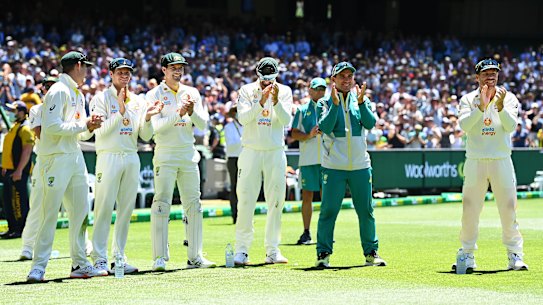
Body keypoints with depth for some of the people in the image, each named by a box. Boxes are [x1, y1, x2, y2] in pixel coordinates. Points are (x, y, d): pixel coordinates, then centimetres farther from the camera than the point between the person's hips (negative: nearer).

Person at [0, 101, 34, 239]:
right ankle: (12, 228, 19)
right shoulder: (14, 127, 18)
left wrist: (19, 170, -23)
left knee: (19, 200, -9)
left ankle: (21, 230, -6)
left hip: (18, 171, -10)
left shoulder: (25, 128, -12)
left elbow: (27, 151, -19)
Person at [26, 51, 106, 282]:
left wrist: (90, 127, 1)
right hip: (56, 157, -9)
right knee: (50, 213, -10)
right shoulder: (59, 91, -10)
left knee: (80, 211, 9)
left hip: (75, 157, 9)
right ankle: (38, 267, -8)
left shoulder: (78, 94, 19)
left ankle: (80, 265, 16)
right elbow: (52, 126, -21)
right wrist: (84, 125, -16)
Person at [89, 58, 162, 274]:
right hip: (109, 157, -5)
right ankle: (99, 258, -7)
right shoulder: (101, 99, 0)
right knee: (104, 208, -9)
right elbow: (100, 131, -11)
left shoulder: (138, 102, 14)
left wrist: (147, 117, -9)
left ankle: (119, 257, 10)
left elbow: (146, 136, 9)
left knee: (126, 209, 5)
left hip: (131, 158, 5)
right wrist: (120, 111, -18)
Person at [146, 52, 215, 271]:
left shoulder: (192, 93, 11)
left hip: (188, 155, 5)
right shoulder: (154, 95, 0)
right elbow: (156, 125, -12)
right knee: (162, 205, -10)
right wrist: (179, 113, -23)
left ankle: (195, 257, 10)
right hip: (165, 155, -5)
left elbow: (202, 124, 5)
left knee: (193, 205, 5)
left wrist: (192, 112, -15)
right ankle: (160, 258, -10)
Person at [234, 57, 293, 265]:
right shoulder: (247, 90, 0)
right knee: (245, 201, -5)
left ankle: (272, 250, 8)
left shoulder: (284, 91, 3)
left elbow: (286, 121, -9)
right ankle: (242, 250, 0)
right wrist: (261, 102, -26)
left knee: (276, 202, 2)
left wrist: (276, 101, -25)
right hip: (251, 152, -1)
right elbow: (243, 118, -14)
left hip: (275, 152, 1)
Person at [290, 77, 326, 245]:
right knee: (307, 196, 0)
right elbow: (294, 133, 3)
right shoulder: (302, 110, 10)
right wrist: (309, 135, -14)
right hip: (308, 160, -1)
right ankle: (306, 232, 7)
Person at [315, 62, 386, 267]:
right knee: (328, 210, -4)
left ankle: (371, 252, 17)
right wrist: (335, 103, -22)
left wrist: (361, 102, -20)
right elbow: (325, 127, -13)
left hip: (360, 166, 3)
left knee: (366, 211, 6)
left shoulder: (362, 101, 9)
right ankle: (323, 253, 3)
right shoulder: (324, 103, 3)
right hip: (333, 167, -2)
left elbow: (371, 123, -7)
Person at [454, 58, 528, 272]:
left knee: (508, 209, -1)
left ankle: (515, 256, 8)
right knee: (470, 210, 1)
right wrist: (481, 106, -25)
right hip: (475, 162, 0)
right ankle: (467, 255, 12)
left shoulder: (509, 98, 4)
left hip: (501, 161, 0)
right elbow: (464, 126, -13)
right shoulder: (468, 100, 4)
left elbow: (510, 126, -10)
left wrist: (500, 106, -26)